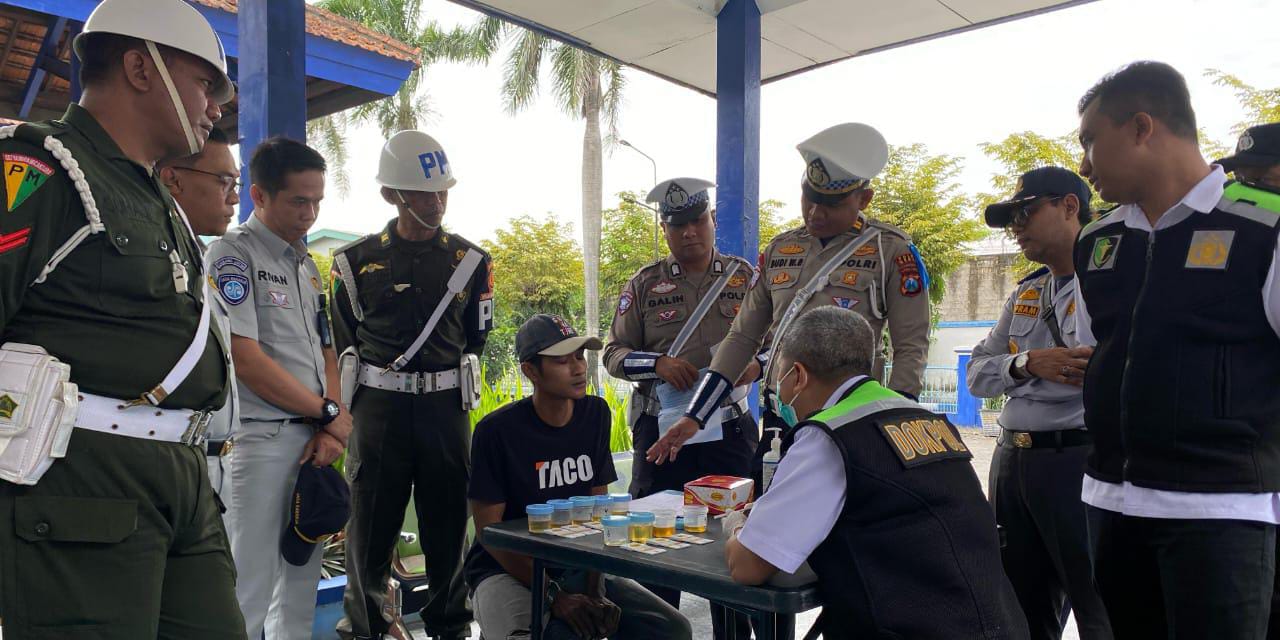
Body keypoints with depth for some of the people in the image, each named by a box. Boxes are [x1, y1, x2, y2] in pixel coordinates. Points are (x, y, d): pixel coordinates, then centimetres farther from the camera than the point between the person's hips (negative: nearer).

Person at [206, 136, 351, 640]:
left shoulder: (306, 265, 16)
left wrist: (329, 431, 1)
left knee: (301, 583, 14)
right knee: (249, 590, -3)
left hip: (315, 439, 7)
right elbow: (244, 357, -15)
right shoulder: (233, 253, -6)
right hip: (260, 440, -7)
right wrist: (329, 413, -7)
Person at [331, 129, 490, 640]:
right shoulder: (356, 261, 2)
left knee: (447, 519, 9)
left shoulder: (471, 261, 5)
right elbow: (342, 339, 11)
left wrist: (451, 387, 10)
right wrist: (354, 396, 8)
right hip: (380, 406, -1)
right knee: (371, 520, 5)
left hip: (446, 404, 1)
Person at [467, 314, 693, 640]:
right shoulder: (497, 430, -14)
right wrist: (554, 596, -19)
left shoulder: (595, 414, 0)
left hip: (577, 566, 5)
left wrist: (596, 590, -10)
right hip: (507, 571, -4)